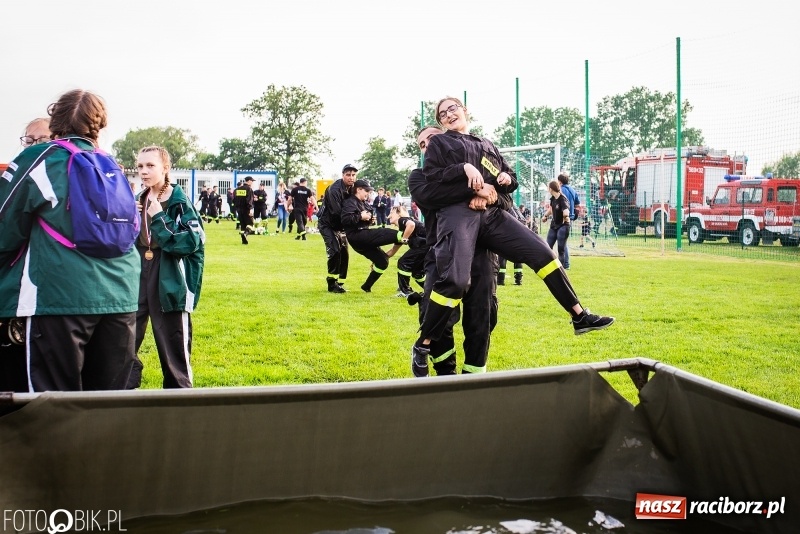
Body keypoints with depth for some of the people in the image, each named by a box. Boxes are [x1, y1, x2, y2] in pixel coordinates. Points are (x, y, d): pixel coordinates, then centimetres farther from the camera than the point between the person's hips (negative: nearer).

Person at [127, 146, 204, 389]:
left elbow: (193, 241, -19)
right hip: (136, 280, 6)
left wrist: (160, 219, -22)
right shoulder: (137, 201, 10)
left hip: (169, 283, -6)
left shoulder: (179, 202, -9)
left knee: (173, 344, 5)